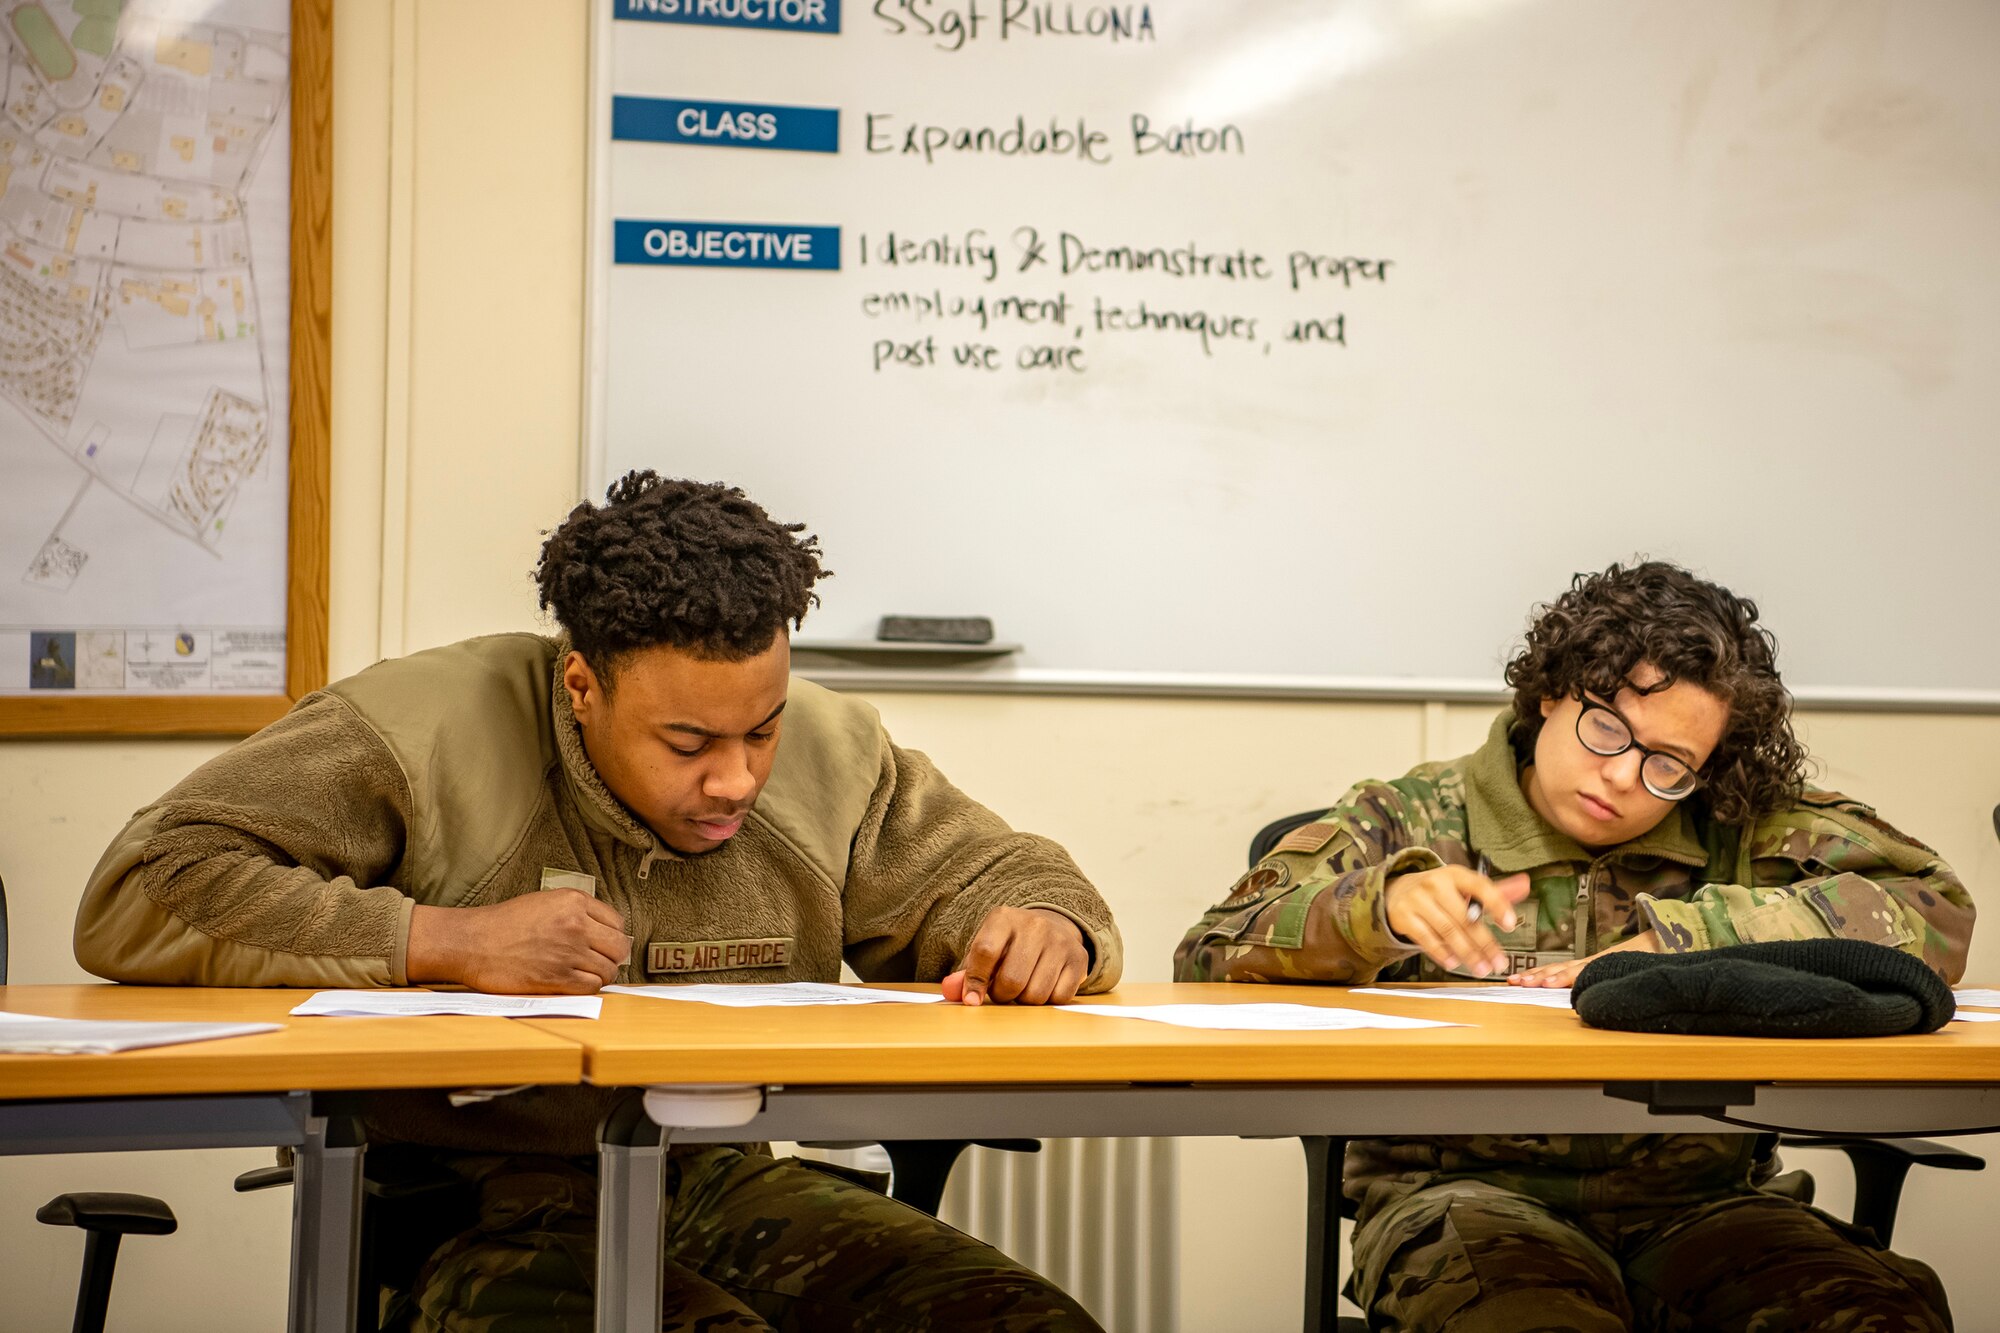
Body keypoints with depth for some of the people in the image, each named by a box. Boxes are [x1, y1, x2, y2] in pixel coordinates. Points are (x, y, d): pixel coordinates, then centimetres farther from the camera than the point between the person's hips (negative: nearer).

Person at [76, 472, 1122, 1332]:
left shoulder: (830, 752, 6)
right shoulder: (422, 734, -9)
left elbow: (989, 873, 20)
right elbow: (134, 899, -13)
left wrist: (1042, 927, -7)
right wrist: (448, 939, -21)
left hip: (722, 1185, 5)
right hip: (476, 1208, -5)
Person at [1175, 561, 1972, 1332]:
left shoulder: (1748, 833, 10)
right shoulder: (1413, 822, 9)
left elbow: (1935, 912, -3)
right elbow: (1210, 958, 2)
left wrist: (1680, 939, -10)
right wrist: (1377, 905, -18)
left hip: (1690, 1200, 3)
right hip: (1465, 1191, -3)